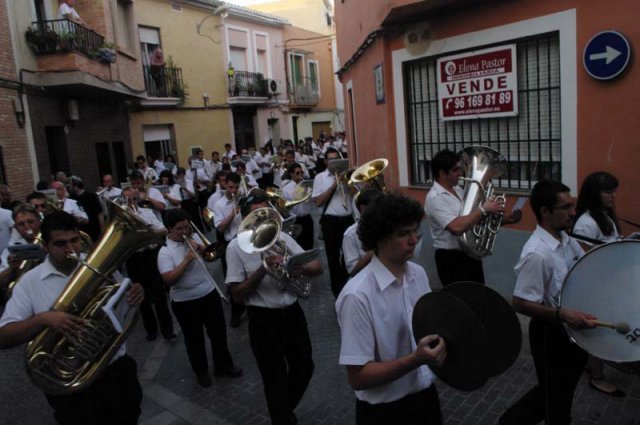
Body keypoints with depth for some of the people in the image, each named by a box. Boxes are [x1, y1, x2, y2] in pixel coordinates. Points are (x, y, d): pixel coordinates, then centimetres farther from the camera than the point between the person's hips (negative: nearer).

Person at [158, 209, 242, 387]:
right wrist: (187, 259, -26)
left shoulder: (194, 237, 1)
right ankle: (202, 372, 32)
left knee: (219, 332, 14)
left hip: (209, 294, 4)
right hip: (185, 302, -4)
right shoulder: (165, 251, -14)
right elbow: (168, 279, -23)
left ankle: (223, 365, 34)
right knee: (194, 339, 11)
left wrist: (199, 246, -14)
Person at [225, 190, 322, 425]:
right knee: (275, 379, 10)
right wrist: (263, 269, -23)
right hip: (263, 320, -4)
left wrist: (300, 269, -26)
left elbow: (317, 267, -3)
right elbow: (238, 295, -11)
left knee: (304, 368, 20)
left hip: (292, 313, 5)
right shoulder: (236, 246, -10)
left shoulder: (282, 237, -1)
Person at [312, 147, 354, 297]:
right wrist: (334, 185, -12)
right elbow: (318, 202, -8)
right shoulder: (320, 177, 1)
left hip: (348, 219, 3)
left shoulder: (346, 174, 8)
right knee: (333, 256, 5)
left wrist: (345, 181, -13)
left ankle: (346, 283, 32)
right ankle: (337, 287, 20)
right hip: (330, 221, -3)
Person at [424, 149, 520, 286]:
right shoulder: (435, 198, -19)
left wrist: (506, 219, 0)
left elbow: (479, 219, 14)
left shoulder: (459, 190, 8)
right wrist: (483, 209, -23)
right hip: (452, 259, -9)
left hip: (472, 255, 9)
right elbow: (457, 227, -33)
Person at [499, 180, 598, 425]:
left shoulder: (565, 239, -1)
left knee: (559, 390, 26)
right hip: (551, 333, -9)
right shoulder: (537, 253, -29)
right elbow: (520, 303, -28)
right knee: (556, 398, 12)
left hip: (572, 328, 9)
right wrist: (562, 314, -34)